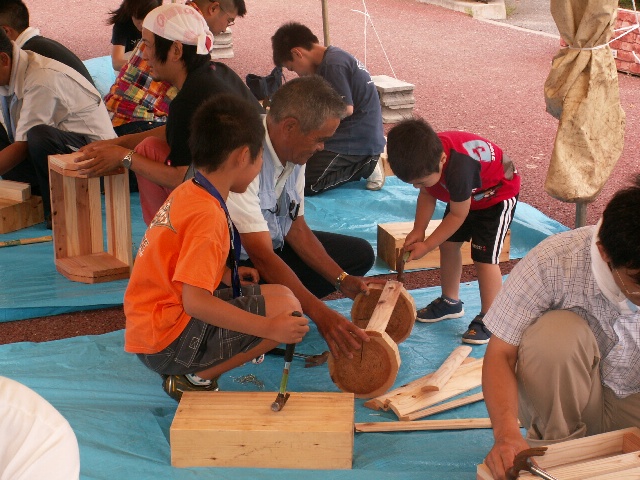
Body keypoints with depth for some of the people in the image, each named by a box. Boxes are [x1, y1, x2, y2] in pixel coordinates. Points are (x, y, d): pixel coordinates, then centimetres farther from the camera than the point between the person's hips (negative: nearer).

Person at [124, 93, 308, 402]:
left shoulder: (188, 192, 7)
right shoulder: (208, 215, -22)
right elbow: (194, 301, -30)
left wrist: (228, 274, 11)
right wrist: (269, 328, -28)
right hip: (168, 344, -10)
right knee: (286, 306, -14)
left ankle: (192, 371, 6)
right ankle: (195, 378, -6)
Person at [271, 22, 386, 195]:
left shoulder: (333, 64, -17)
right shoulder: (335, 57, 14)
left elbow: (345, 108, -22)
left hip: (357, 140, -11)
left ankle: (363, 168, -6)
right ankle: (362, 164, 10)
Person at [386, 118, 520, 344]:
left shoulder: (458, 169, -44)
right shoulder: (424, 157, -23)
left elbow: (458, 215, -29)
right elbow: (426, 195, -5)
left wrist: (426, 245, -22)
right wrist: (418, 231, -16)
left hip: (497, 194, -8)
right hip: (466, 193, 8)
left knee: (484, 257, -13)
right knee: (448, 244, 9)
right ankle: (450, 302, 26)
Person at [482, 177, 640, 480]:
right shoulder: (553, 262, -26)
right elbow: (500, 355, -23)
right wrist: (507, 433, -39)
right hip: (562, 397, -1)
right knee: (555, 332, -32)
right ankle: (556, 444, -10)